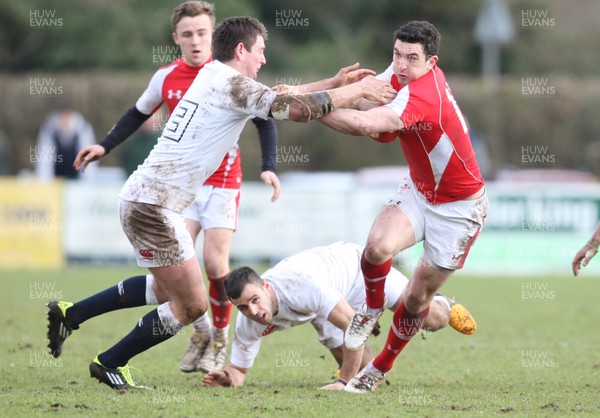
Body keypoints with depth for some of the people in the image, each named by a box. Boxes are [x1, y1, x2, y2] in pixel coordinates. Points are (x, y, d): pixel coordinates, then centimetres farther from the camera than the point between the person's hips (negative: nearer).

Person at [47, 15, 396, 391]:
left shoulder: (215, 77, 16)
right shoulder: (232, 84, -13)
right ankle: (110, 364, 11)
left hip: (144, 198, 10)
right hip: (153, 205, -10)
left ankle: (70, 314, 26)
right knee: (192, 305, -1)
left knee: (166, 288, 27)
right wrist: (357, 90, -8)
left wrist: (336, 82, 20)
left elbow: (280, 98, 25)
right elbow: (298, 109, -19)